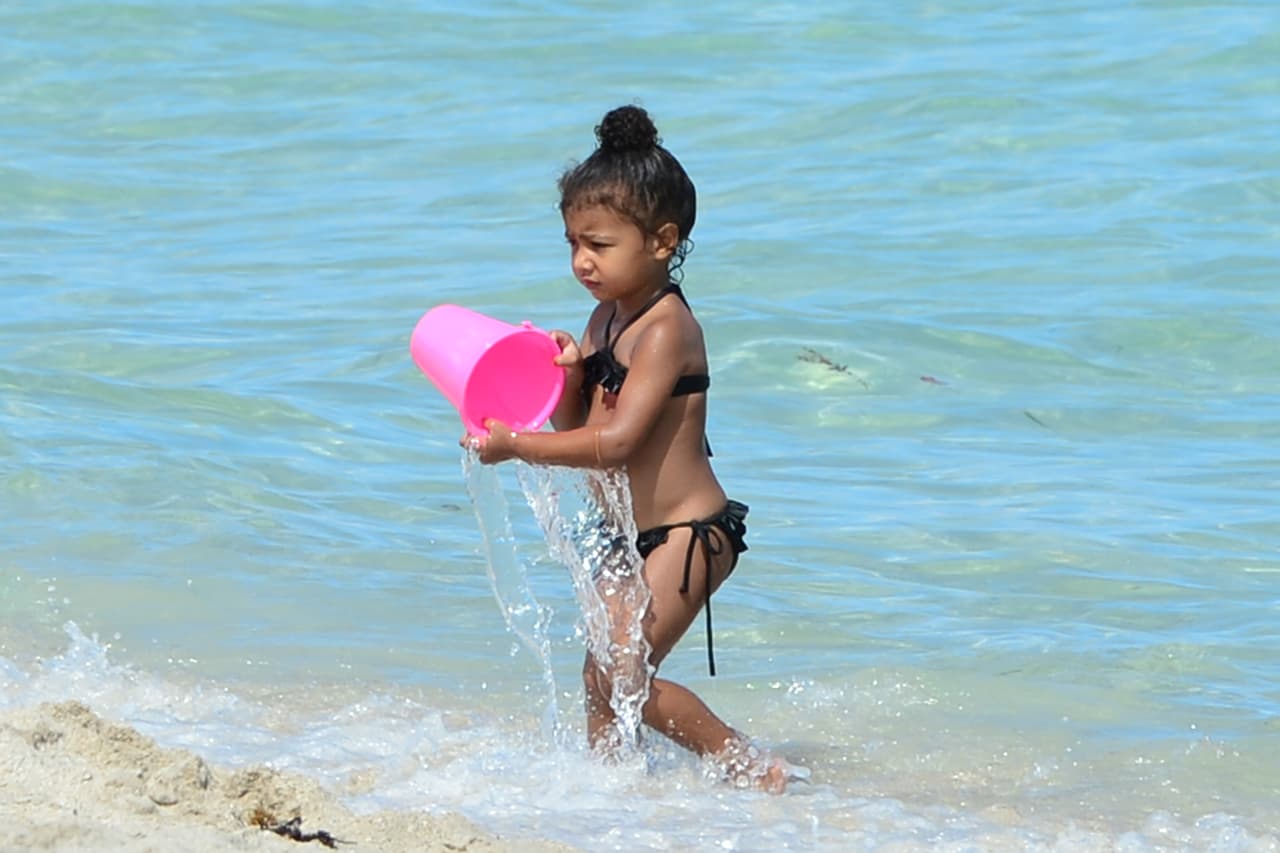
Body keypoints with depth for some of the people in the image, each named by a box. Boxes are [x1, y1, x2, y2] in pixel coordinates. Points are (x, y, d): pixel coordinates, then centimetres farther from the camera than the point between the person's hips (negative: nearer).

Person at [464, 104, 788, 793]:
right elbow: (573, 423, 12)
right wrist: (568, 373, -9)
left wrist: (513, 446, -23)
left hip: (689, 533, -9)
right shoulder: (606, 318, 8)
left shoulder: (666, 330, -20)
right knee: (601, 681, 14)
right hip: (631, 535, 9)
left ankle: (754, 770, -6)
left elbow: (614, 442, -27)